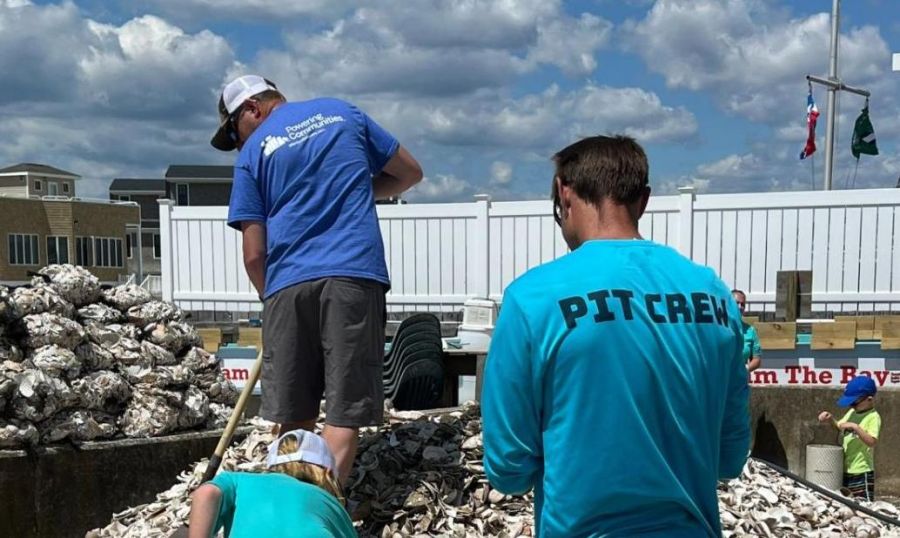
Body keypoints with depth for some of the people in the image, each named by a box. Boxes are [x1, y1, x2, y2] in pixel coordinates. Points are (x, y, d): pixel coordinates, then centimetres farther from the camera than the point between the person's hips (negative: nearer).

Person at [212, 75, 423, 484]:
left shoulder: (253, 151, 10)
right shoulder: (341, 112, 16)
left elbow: (254, 254, 5)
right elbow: (410, 172, 21)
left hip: (288, 283, 0)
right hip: (355, 274, 0)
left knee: (293, 417, 12)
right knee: (345, 412, 0)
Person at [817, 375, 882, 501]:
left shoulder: (873, 417, -13)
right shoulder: (852, 412, 9)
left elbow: (872, 441, -24)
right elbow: (839, 428, 18)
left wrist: (855, 427, -30)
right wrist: (830, 419, 1)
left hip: (861, 472, -8)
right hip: (844, 469, 8)